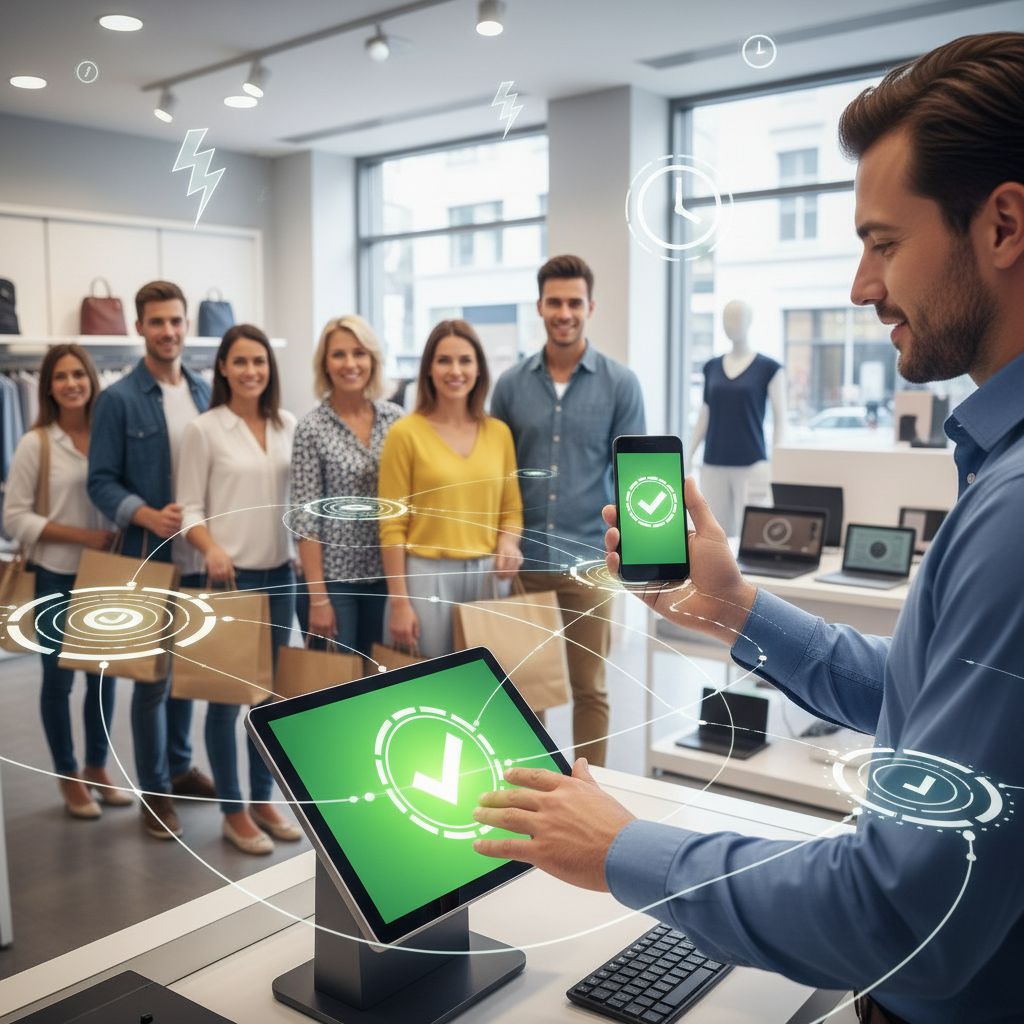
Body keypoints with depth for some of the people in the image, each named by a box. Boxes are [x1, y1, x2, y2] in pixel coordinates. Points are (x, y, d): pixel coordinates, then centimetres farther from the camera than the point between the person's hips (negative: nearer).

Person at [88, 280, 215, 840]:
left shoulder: (206, 392, 7)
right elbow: (101, 481, -9)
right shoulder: (118, 399, -6)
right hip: (150, 558, -4)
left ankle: (180, 766, 35)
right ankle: (154, 789, 20)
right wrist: (146, 515, -25)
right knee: (152, 676, 6)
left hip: (203, 556, 4)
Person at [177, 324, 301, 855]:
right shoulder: (203, 429, -6)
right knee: (227, 694, 4)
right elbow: (188, 507, -8)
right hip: (230, 576, -4)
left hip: (280, 573, 5)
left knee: (272, 690, 13)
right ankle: (233, 811, 19)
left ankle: (263, 798, 29)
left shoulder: (288, 425, 6)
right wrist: (211, 549, -24)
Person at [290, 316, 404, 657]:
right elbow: (306, 518, -10)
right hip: (334, 575, -3)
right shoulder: (311, 428, -8)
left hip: (387, 572, 4)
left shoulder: (395, 418, 2)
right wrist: (318, 596, -13)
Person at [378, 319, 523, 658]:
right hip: (426, 576, -3)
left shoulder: (499, 432, 6)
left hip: (485, 576, 4)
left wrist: (509, 542, -7)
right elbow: (392, 525, -6)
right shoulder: (405, 433, -5)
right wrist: (399, 601, -10)